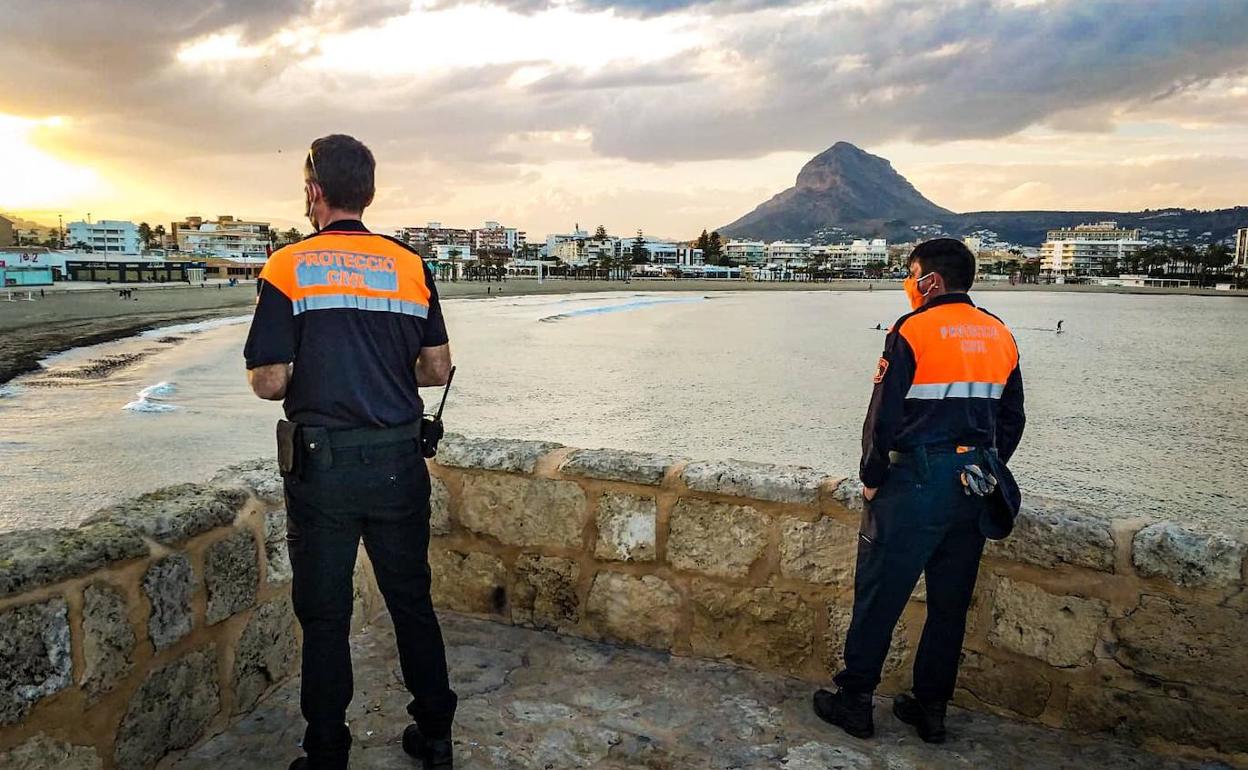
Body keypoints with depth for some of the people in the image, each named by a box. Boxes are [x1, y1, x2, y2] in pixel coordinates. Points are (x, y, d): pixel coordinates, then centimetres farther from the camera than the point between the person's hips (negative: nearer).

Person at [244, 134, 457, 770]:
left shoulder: (288, 267, -7)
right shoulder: (410, 265, 2)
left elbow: (269, 382, -11)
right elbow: (437, 369, 4)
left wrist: (306, 382, 11)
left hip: (321, 463, -3)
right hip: (400, 460, 3)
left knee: (324, 613, 11)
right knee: (411, 600, 16)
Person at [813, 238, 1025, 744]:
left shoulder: (912, 331, -11)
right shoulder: (999, 335, 9)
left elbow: (884, 417, -13)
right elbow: (1011, 421, 13)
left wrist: (871, 478, -2)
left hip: (916, 482, -6)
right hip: (975, 490, 7)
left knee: (878, 595, 5)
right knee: (950, 603, 14)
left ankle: (854, 702, 15)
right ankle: (931, 710, 25)